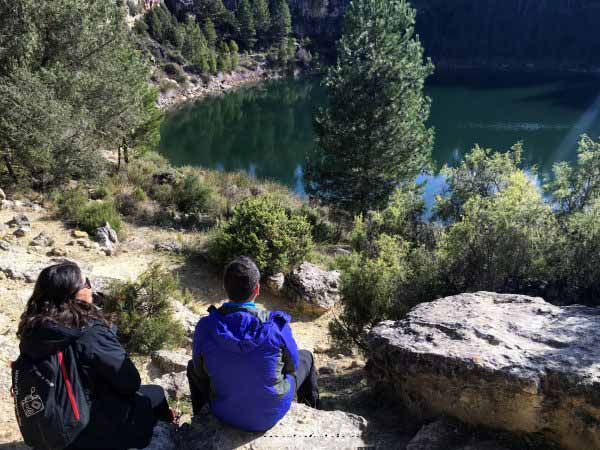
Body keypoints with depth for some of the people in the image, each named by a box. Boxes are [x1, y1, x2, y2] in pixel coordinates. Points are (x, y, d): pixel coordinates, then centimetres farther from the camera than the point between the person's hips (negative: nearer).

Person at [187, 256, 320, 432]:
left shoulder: (205, 327, -24)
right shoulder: (277, 326, -27)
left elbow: (201, 372, -6)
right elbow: (292, 365, -9)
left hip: (225, 414, 1)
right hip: (272, 413, -1)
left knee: (192, 367, 29)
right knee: (306, 357, 25)